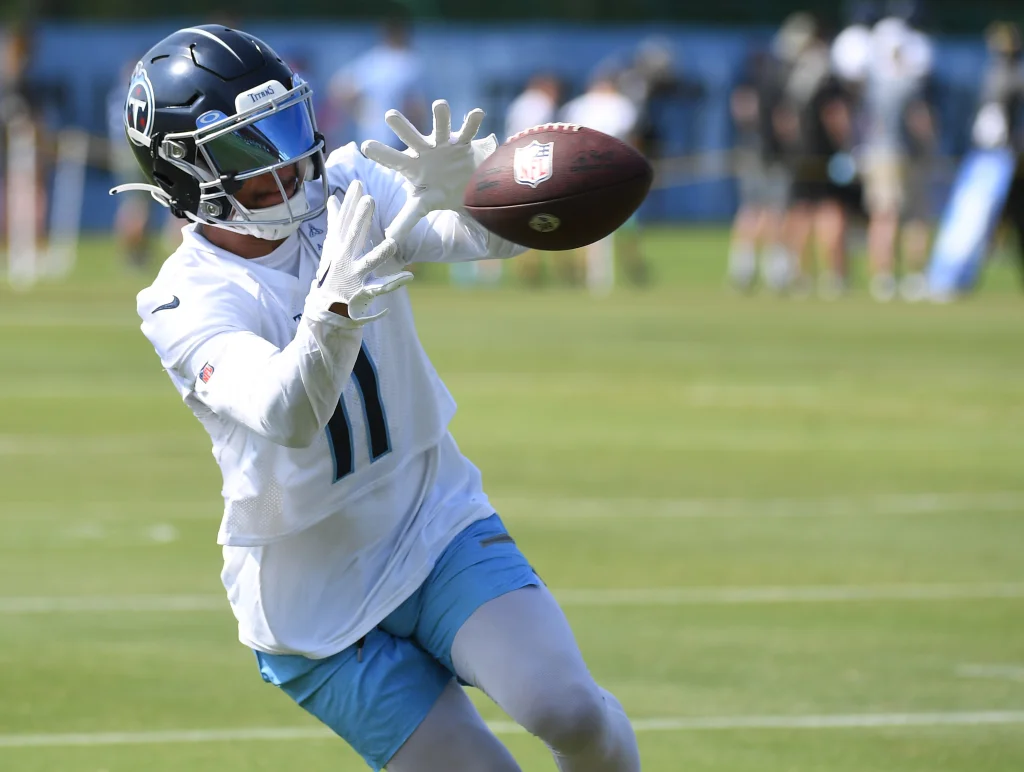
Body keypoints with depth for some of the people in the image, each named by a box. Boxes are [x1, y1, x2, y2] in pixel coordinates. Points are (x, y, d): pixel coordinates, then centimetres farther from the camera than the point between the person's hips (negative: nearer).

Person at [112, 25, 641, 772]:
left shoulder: (351, 191, -6)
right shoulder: (185, 305, -17)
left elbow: (502, 235, -20)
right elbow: (286, 417, -35)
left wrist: (469, 190, -43)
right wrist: (332, 314, -54)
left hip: (441, 529, 3)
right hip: (319, 610, -3)